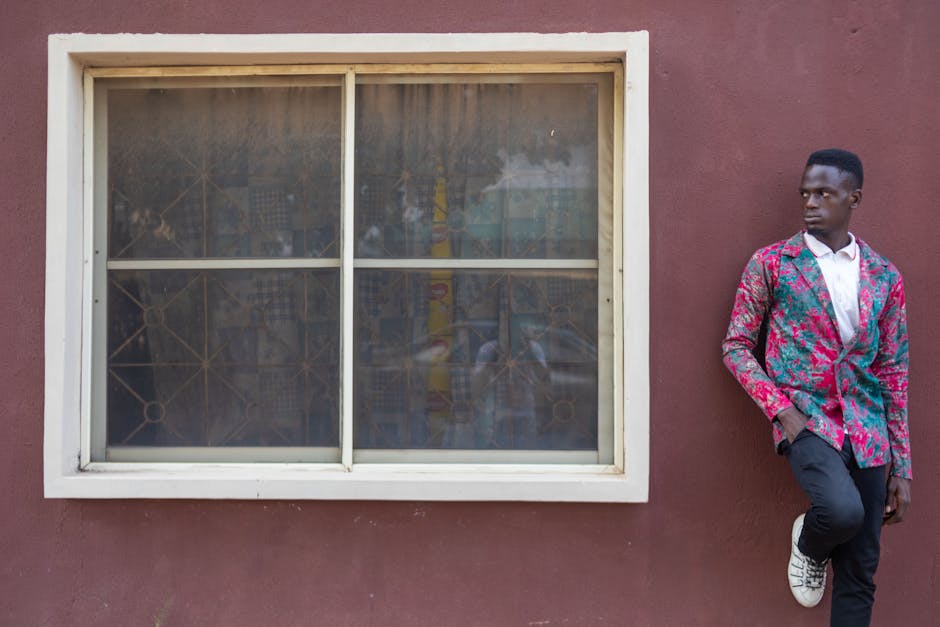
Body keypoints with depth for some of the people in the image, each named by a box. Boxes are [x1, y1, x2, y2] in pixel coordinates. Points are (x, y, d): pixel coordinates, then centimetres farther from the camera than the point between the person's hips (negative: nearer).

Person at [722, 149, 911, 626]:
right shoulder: (772, 263, 0)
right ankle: (809, 544, 6)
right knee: (843, 509, -30)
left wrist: (902, 467, 7)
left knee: (860, 575, 4)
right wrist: (780, 408, -13)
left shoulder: (884, 277, 8)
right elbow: (736, 346, 2)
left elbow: (894, 372, 10)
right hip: (806, 419, -3)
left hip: (868, 434, 4)